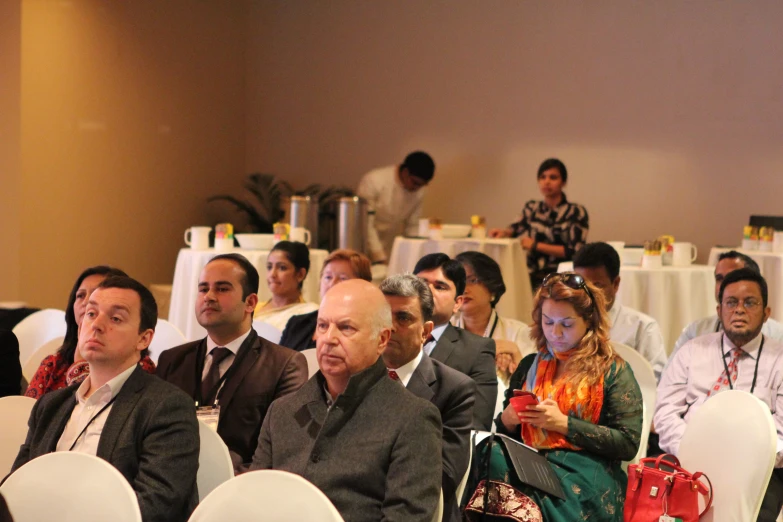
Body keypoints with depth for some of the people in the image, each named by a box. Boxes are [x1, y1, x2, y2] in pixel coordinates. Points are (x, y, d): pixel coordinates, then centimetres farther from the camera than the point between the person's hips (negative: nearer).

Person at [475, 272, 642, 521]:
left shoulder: (613, 370, 6)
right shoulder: (529, 366, 20)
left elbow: (628, 444, -2)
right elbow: (503, 431, 25)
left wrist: (564, 423, -9)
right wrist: (508, 419, 1)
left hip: (585, 474, -5)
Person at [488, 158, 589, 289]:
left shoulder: (576, 212, 1)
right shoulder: (531, 208, 17)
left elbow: (574, 252, -6)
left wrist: (536, 246, -11)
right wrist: (505, 232, 0)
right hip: (531, 275, 5)